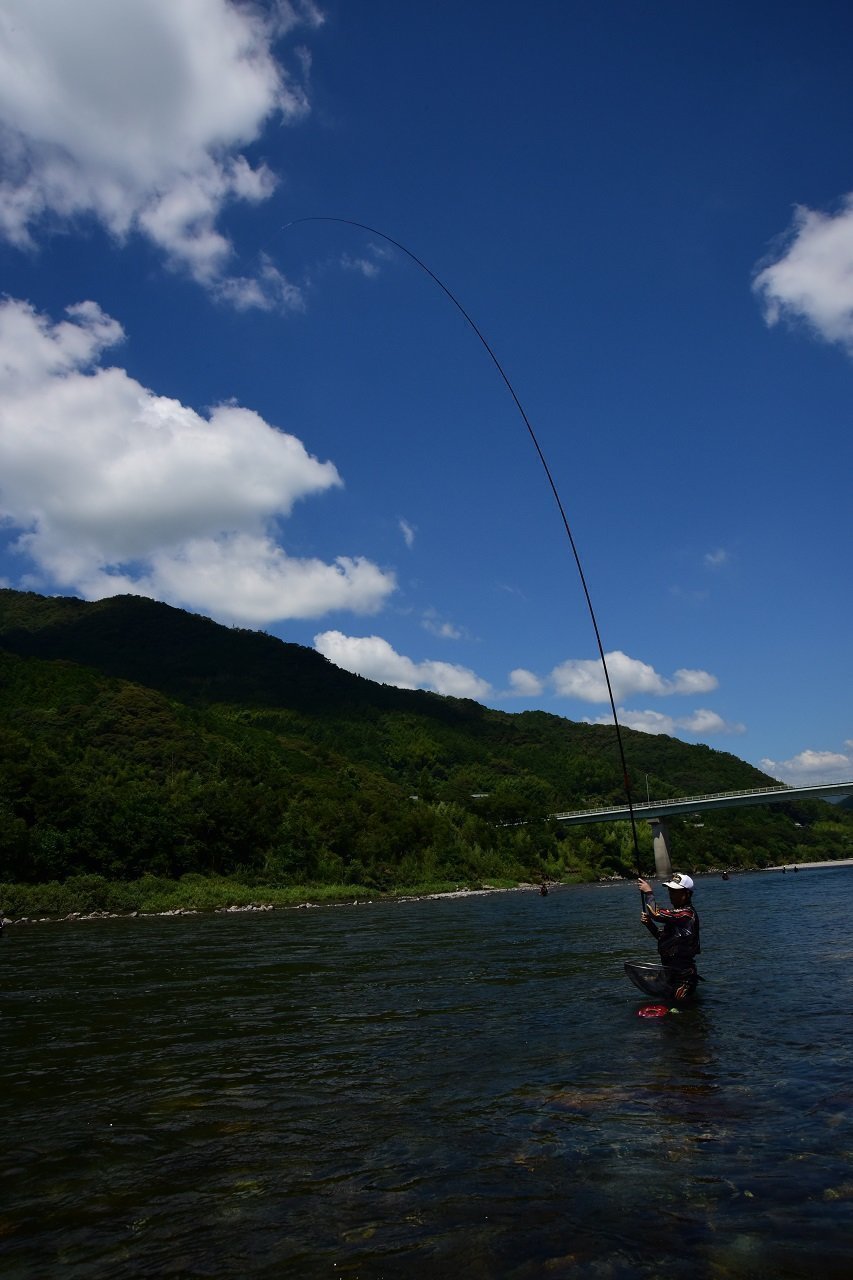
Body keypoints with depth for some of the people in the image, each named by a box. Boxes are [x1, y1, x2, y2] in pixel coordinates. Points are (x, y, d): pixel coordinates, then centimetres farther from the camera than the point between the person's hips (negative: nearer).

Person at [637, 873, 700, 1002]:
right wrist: (649, 923, 0)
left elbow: (656, 913, -29)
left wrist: (649, 892, -15)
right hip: (672, 970, 10)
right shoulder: (676, 912, 13)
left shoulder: (687, 913, -21)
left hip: (683, 973, -10)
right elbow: (662, 935, 18)